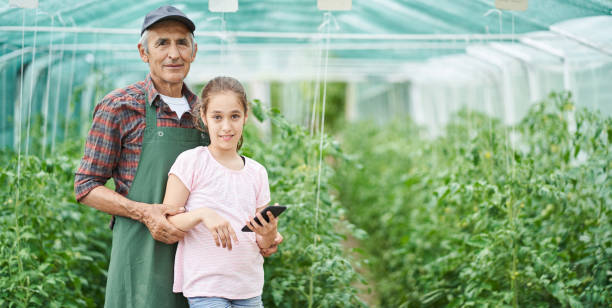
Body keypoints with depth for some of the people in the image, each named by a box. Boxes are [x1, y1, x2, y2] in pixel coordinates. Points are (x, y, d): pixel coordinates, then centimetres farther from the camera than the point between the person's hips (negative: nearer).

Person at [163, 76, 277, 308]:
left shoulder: (257, 173, 9)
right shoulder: (191, 162, -4)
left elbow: (262, 242, 13)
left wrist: (269, 235, -9)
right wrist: (202, 214, -24)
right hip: (206, 288, -4)